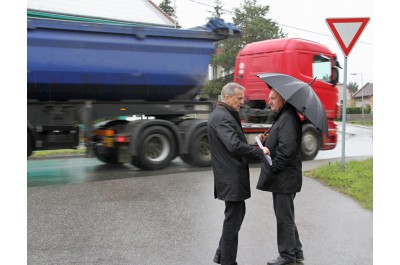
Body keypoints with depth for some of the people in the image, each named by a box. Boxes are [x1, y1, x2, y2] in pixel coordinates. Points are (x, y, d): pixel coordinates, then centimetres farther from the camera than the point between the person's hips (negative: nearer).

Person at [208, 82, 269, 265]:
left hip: (231, 176, 11)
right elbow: (234, 145, -30)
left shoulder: (222, 114, 15)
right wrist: (260, 152, -19)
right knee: (233, 218, -1)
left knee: (238, 213, 20)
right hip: (232, 178, -11)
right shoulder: (222, 117, -18)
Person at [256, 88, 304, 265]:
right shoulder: (281, 117, 16)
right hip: (282, 178, 11)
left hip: (284, 178, -11)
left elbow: (287, 149, -26)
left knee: (284, 218, 0)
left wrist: (271, 169, -19)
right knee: (285, 217, 18)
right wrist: (267, 140, 5)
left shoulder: (288, 118, -17)